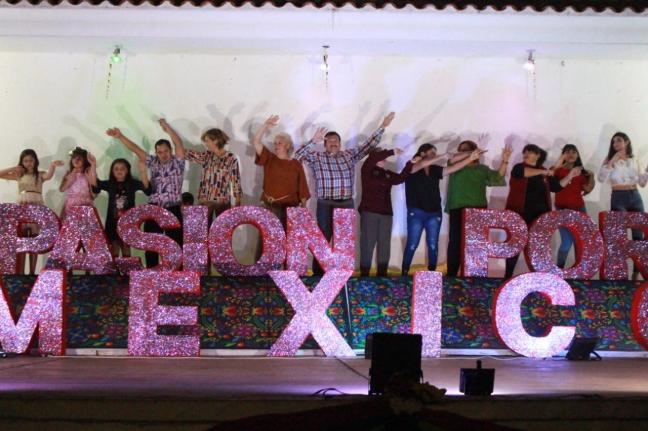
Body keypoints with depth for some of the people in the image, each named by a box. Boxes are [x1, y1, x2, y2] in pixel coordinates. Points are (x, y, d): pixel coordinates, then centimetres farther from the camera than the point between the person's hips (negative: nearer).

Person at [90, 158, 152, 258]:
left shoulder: (132, 183, -1)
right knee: (114, 251, 6)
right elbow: (95, 185, -16)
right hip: (112, 222, 1)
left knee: (126, 250, 7)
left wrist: (143, 172, -34)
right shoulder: (109, 184, 2)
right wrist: (94, 168, -29)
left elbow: (147, 188, -19)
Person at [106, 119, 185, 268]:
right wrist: (120, 137, -5)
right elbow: (136, 149, 5)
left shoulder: (177, 162, 0)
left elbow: (179, 144, -16)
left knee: (175, 242, 0)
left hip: (173, 209, -3)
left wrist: (168, 128, -27)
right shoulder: (153, 162, 11)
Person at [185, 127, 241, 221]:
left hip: (222, 202, -4)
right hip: (205, 201, 4)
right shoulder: (206, 156, 8)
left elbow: (236, 182, -5)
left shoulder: (231, 159, -5)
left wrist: (237, 205, -9)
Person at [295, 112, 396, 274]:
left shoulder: (350, 155, 12)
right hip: (325, 205, -3)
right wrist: (313, 141, -17)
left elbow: (368, 145, 11)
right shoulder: (317, 157, 3)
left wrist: (382, 127, 4)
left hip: (347, 204, 3)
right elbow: (298, 156, -8)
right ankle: (318, 273, 5)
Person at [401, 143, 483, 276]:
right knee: (412, 245, -2)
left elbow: (452, 168, 1)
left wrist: (470, 159, -9)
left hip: (434, 213, 4)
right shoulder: (411, 167, -2)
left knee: (433, 245, 3)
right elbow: (421, 165, -22)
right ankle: (404, 273, 6)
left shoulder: (434, 170, 11)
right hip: (416, 213, -4)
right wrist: (442, 156, -29)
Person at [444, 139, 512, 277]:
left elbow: (498, 176, 4)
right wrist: (471, 154, -13)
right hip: (458, 209, -1)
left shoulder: (482, 169, 16)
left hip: (478, 209, 1)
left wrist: (504, 161, -8)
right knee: (455, 242, -4)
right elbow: (453, 159, -7)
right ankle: (451, 275, -1)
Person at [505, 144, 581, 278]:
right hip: (520, 212, -3)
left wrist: (570, 175, 2)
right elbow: (523, 172, -21)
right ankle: (508, 275, 3)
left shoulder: (545, 173, 13)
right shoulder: (519, 167, 2)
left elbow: (556, 186, 9)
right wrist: (542, 172, -21)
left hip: (540, 213, 3)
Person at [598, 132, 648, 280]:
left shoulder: (635, 160, 11)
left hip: (635, 197, 3)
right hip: (618, 198, -3)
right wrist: (613, 161, -18)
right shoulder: (610, 159, 1)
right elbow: (601, 178, -15)